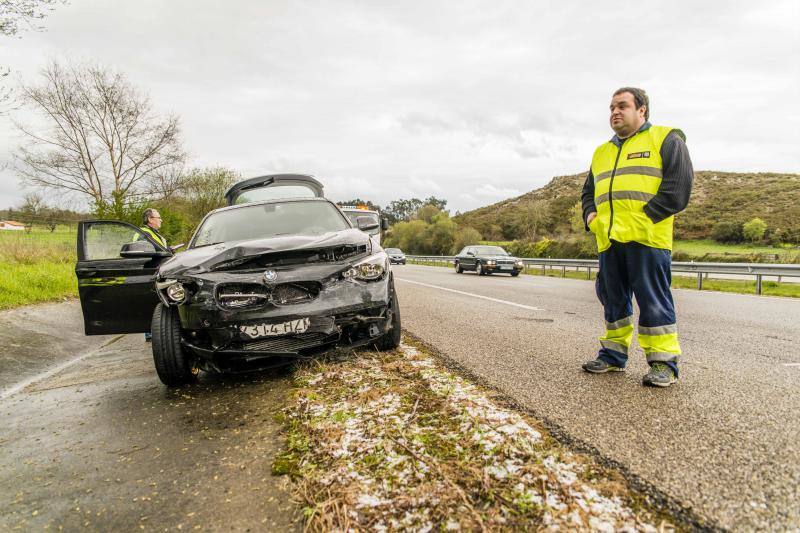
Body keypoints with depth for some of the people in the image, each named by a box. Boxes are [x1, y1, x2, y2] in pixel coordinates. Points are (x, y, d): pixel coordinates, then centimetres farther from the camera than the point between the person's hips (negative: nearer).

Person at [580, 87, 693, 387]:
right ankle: (613, 355, 22)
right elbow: (588, 191, 27)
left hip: (646, 239, -6)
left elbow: (678, 187, -6)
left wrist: (643, 220, -15)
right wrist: (591, 217, 6)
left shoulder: (666, 140, 5)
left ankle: (663, 363, 4)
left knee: (653, 300, -4)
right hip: (608, 240, 6)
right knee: (613, 299, 11)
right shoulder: (602, 152, 24)